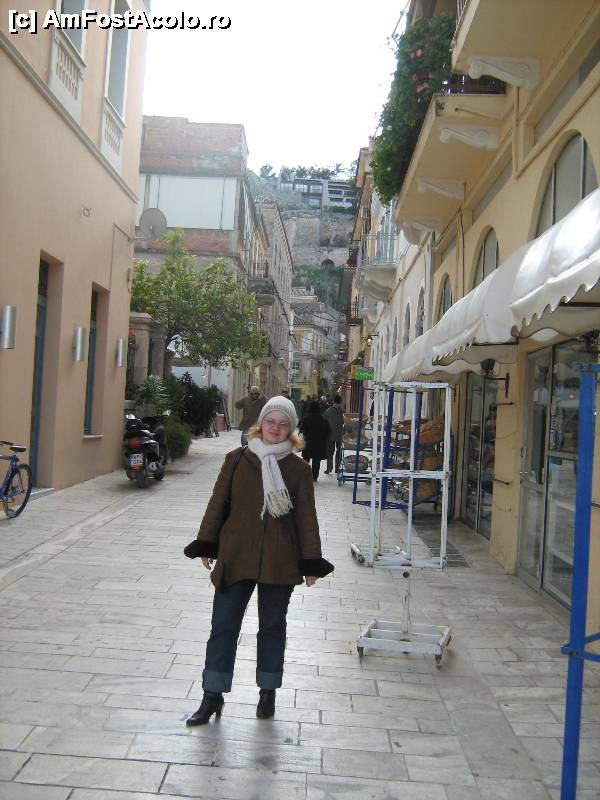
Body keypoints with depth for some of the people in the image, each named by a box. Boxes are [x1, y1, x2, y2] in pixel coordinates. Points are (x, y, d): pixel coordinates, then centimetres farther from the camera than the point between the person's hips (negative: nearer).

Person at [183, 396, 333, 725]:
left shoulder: (298, 469, 0)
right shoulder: (237, 460, 2)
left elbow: (306, 517, 2)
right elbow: (218, 503, 6)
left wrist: (311, 562, 0)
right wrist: (206, 544, 5)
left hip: (279, 562, 0)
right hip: (236, 557, 1)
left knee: (272, 625, 12)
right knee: (223, 626, 4)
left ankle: (268, 692, 29)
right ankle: (212, 696, 16)